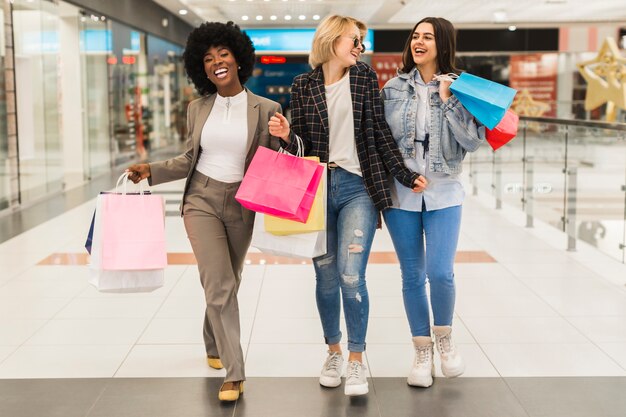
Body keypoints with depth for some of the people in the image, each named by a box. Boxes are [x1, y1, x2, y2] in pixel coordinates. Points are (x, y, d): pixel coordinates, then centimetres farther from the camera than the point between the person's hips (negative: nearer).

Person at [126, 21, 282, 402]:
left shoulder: (266, 109, -5)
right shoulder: (198, 109, 3)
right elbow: (191, 159, 13)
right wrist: (151, 171, 3)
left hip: (241, 206, 0)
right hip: (202, 200, 0)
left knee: (226, 284, 16)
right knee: (220, 286, -9)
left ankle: (214, 347, 41)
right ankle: (235, 374, -4)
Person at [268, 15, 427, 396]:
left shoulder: (364, 77, 6)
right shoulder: (303, 85, 6)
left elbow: (381, 133, 6)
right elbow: (301, 143, 6)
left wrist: (405, 175, 1)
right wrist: (287, 135, -15)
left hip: (358, 187, -1)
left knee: (351, 275, -11)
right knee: (326, 277, 9)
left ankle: (357, 359, 5)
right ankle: (334, 352, 28)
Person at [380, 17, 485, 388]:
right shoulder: (394, 87, 4)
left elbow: (473, 141, -9)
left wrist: (448, 100, -17)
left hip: (443, 193, -2)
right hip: (401, 193, 2)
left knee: (441, 274, -10)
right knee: (413, 277, 7)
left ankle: (445, 337, 19)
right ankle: (422, 351, 22)